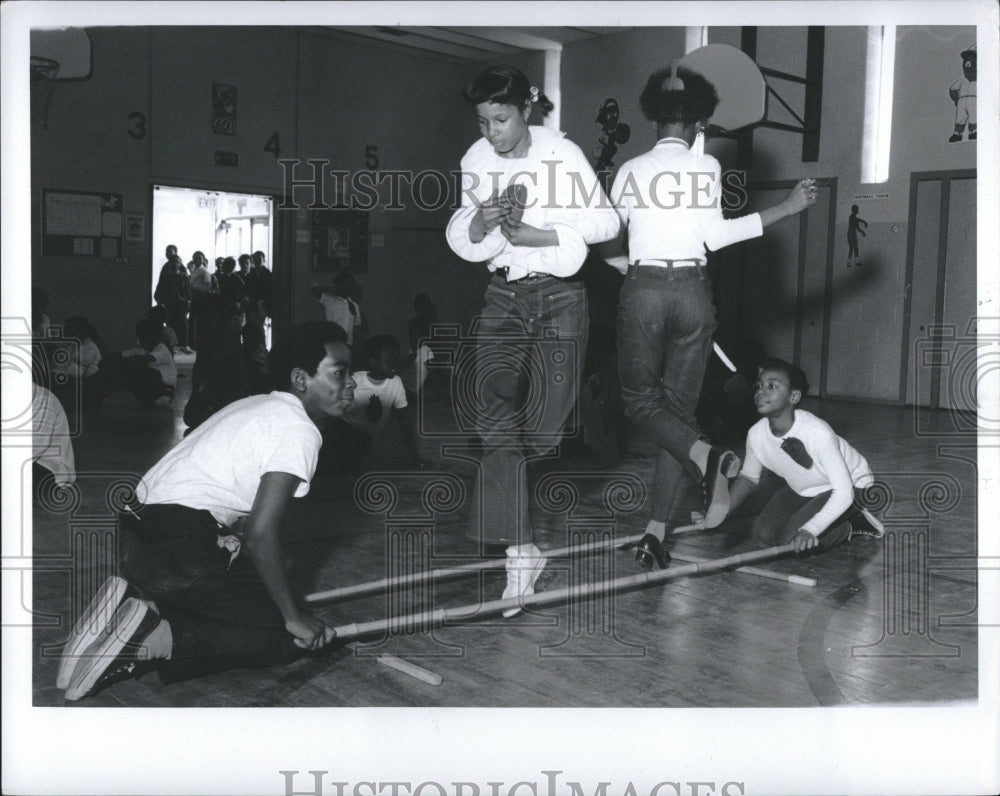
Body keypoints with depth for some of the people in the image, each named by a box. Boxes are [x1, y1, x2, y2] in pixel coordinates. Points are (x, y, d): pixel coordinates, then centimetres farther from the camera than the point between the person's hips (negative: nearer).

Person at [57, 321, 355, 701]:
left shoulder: (259, 407, 19)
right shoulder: (299, 429, -11)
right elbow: (260, 534, -19)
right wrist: (294, 616, -7)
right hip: (182, 552, -9)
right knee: (293, 636, -1)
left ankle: (135, 603, 6)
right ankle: (160, 639, -15)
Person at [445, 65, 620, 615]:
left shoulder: (562, 152, -7)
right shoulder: (476, 160, 4)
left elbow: (607, 221, -9)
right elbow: (461, 243, 7)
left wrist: (537, 234, -17)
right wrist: (479, 221, -16)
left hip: (560, 295, -2)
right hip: (504, 295, 2)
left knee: (546, 426, -1)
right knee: (497, 417, -16)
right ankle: (521, 550, -17)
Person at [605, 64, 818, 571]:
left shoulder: (631, 170, 6)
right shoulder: (706, 167, 2)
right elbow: (715, 235, -6)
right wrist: (787, 207, -1)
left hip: (642, 289, -1)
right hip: (691, 291, 1)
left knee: (640, 399, 11)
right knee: (679, 405, 6)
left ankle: (707, 456, -20)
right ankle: (656, 533, 2)